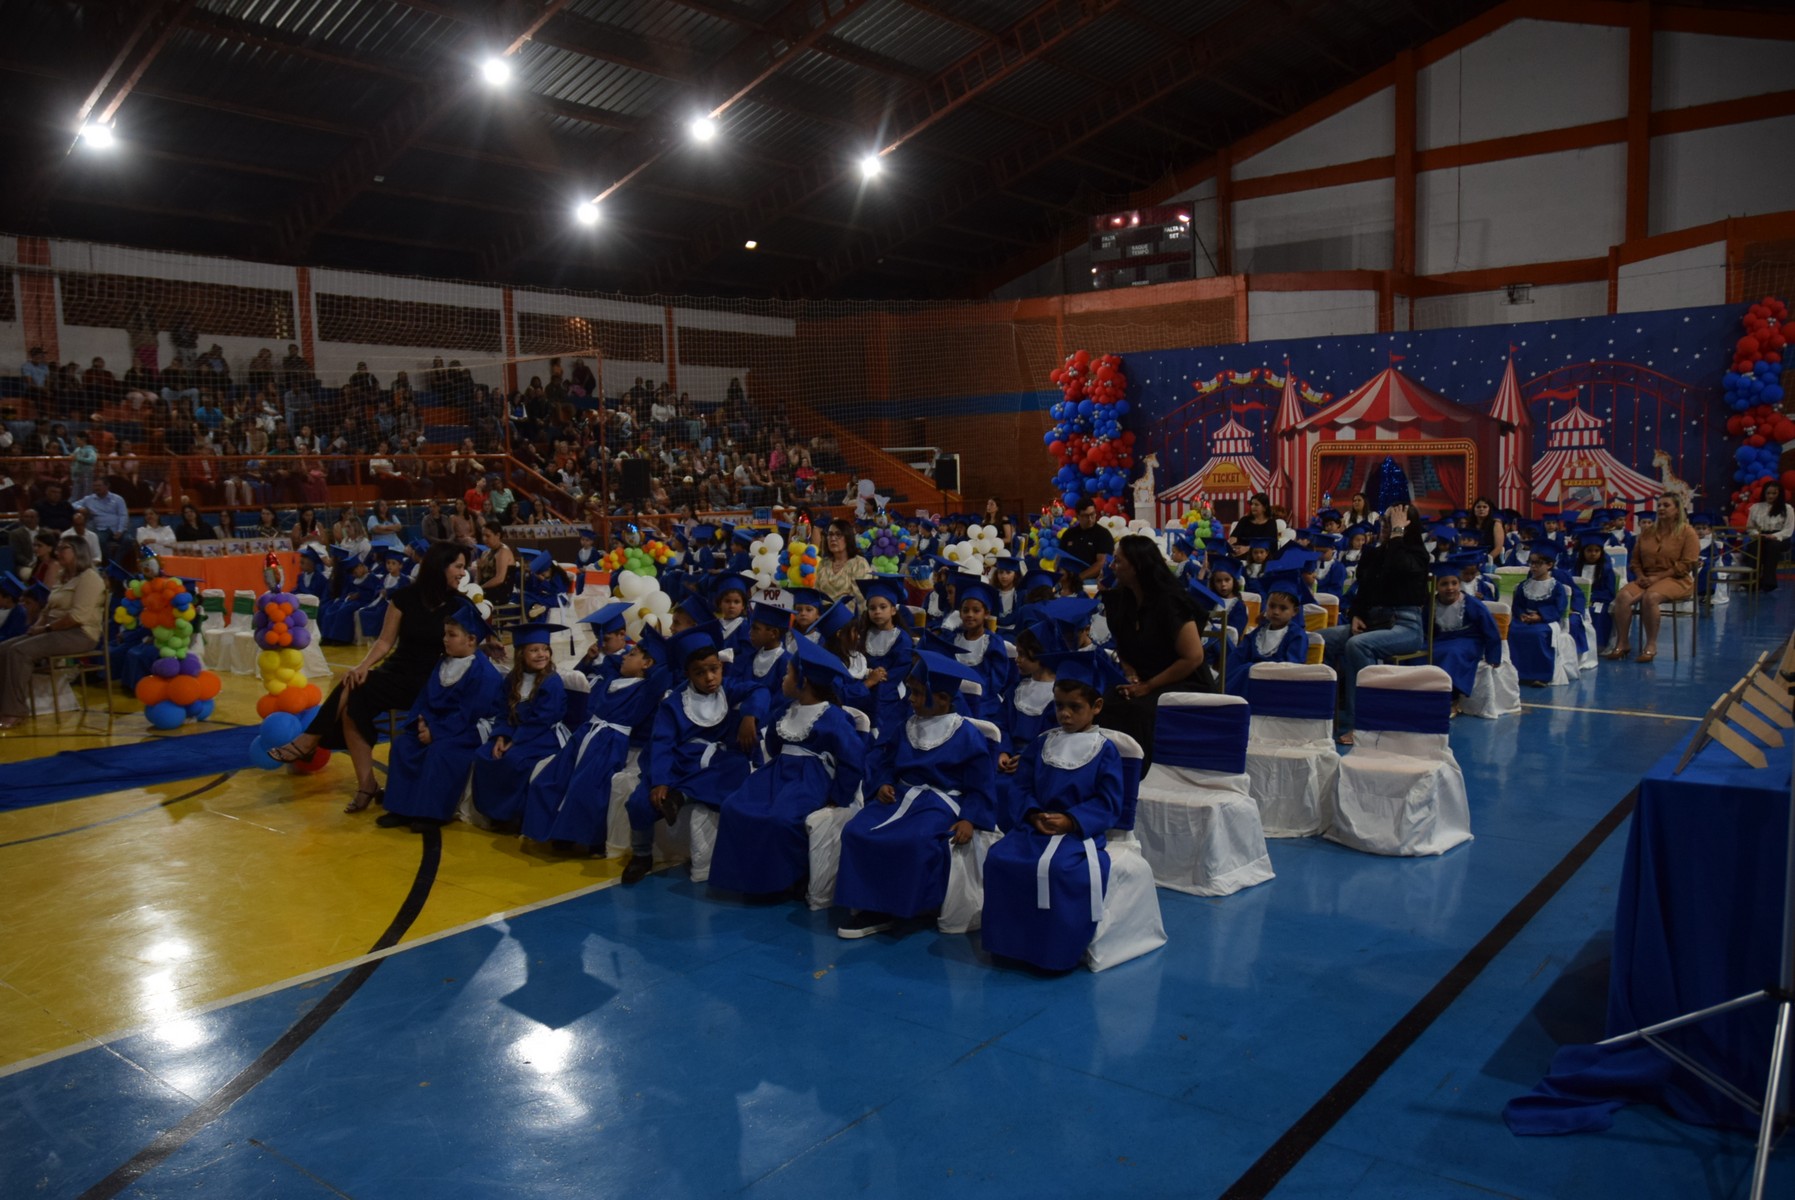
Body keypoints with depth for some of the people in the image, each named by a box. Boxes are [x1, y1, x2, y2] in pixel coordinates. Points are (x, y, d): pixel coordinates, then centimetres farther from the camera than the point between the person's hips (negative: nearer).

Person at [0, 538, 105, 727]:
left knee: (19, 651, -25)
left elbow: (78, 616, -21)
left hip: (79, 634, -9)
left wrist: (46, 628, -16)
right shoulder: (64, 578, 21)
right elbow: (48, 609, 21)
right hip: (57, 632, 10)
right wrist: (38, 625, 0)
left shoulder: (88, 577, -10)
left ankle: (16, 712, -21)